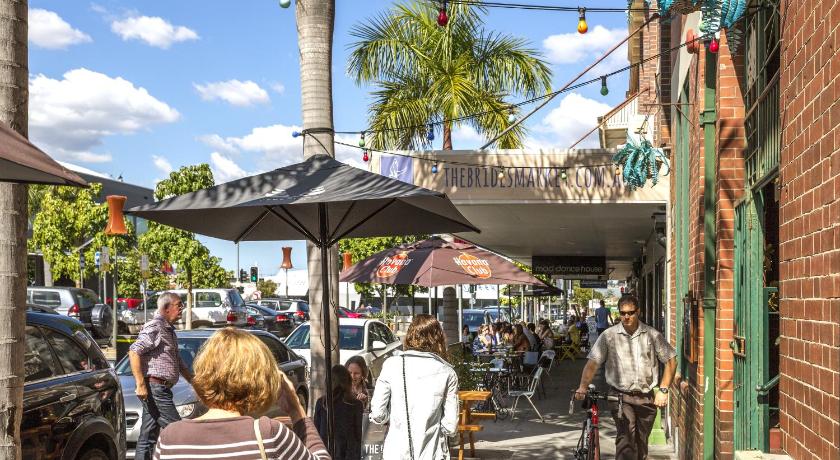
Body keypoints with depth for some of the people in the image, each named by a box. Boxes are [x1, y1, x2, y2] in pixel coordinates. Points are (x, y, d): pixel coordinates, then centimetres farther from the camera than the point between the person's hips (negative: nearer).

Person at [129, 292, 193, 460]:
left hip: (161, 388, 10)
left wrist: (192, 381, 30)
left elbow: (177, 362, 31)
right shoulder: (154, 328, -11)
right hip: (154, 387, -10)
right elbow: (134, 352, -22)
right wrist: (140, 384, -25)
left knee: (147, 437, 9)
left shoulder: (169, 330, 20)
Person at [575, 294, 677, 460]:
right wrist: (583, 387, -21)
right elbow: (593, 363, -6)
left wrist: (663, 390, 0)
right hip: (621, 396, -2)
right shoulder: (609, 335, -1)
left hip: (647, 397, 3)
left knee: (641, 443, 12)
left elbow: (670, 361, 8)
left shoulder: (652, 335, 4)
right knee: (625, 440, -19)